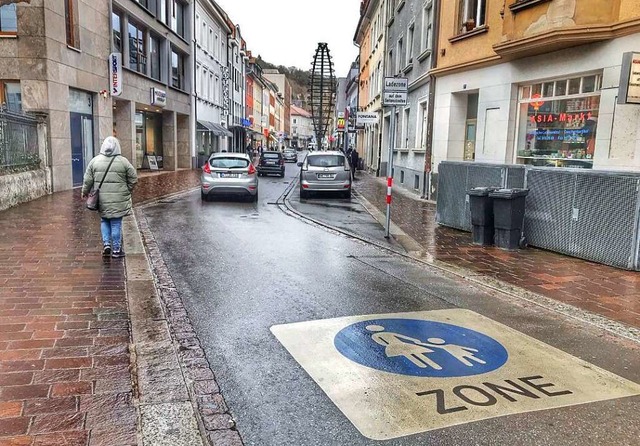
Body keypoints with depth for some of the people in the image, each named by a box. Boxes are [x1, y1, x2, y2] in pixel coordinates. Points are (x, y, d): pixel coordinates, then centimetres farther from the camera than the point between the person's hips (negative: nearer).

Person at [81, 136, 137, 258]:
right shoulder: (123, 161, -6)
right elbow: (133, 178, -1)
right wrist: (127, 191, 14)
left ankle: (106, 244, 10)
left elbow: (88, 180, 4)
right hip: (118, 200, -2)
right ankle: (116, 250, 10)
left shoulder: (95, 161, 1)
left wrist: (85, 192, 19)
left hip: (102, 199, 2)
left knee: (104, 221, 19)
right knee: (116, 223, 4)